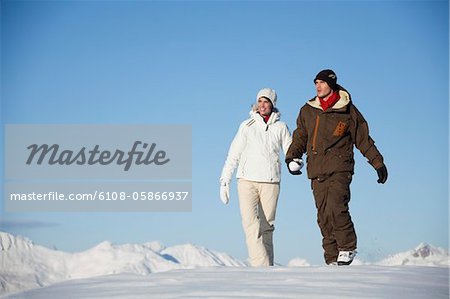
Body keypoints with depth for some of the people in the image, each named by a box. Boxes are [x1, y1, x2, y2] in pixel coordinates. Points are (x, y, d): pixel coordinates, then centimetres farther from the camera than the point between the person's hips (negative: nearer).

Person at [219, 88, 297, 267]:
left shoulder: (280, 127, 11)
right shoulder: (247, 126, 11)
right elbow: (234, 154, 12)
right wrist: (225, 181, 8)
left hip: (270, 181, 0)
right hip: (247, 180, 0)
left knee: (266, 225, 1)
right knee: (250, 223, -16)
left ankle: (267, 266, 6)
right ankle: (261, 265, -22)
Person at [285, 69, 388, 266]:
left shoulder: (347, 110, 3)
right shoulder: (307, 111, 12)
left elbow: (364, 139, 8)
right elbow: (300, 138, 19)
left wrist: (378, 163, 8)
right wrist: (291, 157, 2)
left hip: (340, 169, -4)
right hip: (317, 171, 4)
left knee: (336, 207, -21)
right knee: (324, 216, 1)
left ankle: (347, 248, -4)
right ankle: (332, 258, 6)